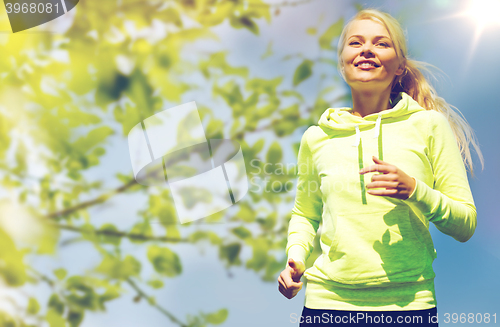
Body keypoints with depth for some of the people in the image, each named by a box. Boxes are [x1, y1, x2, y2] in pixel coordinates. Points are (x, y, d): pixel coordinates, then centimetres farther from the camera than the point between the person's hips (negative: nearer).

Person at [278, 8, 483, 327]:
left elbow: (466, 224, -1)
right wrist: (296, 258, 1)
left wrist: (414, 190, -17)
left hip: (409, 301, -1)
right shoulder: (317, 137, 4)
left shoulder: (429, 125, -1)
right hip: (328, 301, 1)